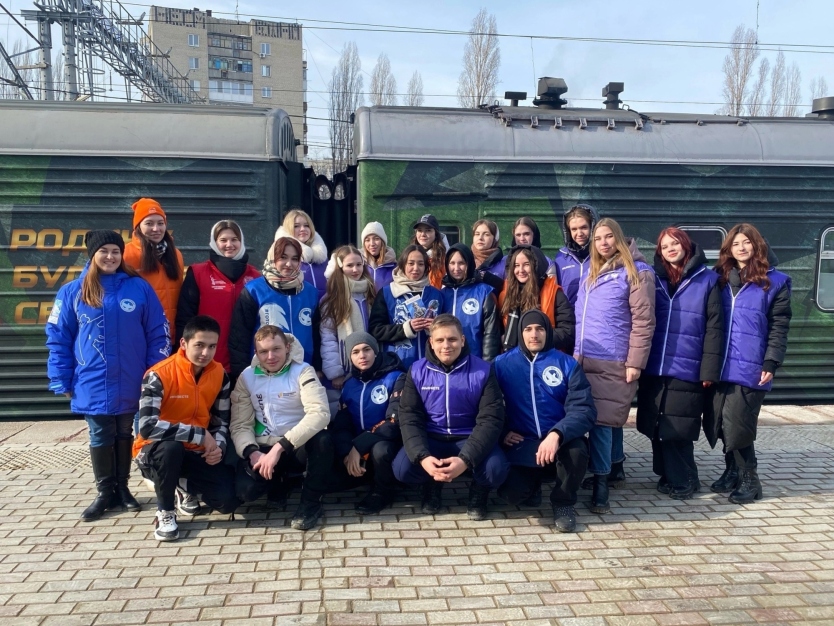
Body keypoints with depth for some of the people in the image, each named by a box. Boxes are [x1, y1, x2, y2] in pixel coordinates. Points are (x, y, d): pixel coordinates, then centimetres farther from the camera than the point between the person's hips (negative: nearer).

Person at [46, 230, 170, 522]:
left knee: (124, 435, 13)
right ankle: (105, 493, 23)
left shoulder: (140, 288, -2)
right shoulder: (72, 292, 1)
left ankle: (122, 488, 28)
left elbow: (158, 334, -1)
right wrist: (63, 381, -1)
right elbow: (58, 339, 3)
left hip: (131, 384, 0)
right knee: (100, 438, 9)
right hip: (93, 385, 0)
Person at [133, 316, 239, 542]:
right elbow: (147, 427, -33)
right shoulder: (159, 375, -22)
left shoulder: (220, 374, -5)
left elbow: (221, 421, 5)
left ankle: (182, 485, 20)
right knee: (171, 446, -40)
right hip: (156, 451, -4)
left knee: (229, 500, -14)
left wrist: (218, 446, -17)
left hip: (195, 453, 4)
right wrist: (200, 434, -30)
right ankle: (165, 513, -13)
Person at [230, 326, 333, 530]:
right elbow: (240, 425, -2)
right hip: (263, 449, 2)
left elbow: (320, 413, -26)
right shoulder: (247, 377, 0)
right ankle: (278, 482, 13)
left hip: (298, 447, -2)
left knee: (322, 440, -35)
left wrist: (280, 447, -33)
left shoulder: (302, 372, -10)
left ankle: (311, 502, -10)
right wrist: (253, 453, -23)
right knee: (246, 490, -26)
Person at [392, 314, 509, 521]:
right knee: (402, 469, -26)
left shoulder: (483, 370, -10)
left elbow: (490, 419, -15)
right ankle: (432, 488, 11)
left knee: (496, 470, -31)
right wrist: (422, 456, -26)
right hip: (430, 438, 2)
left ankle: (478, 493, 9)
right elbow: (409, 417, -7)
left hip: (470, 439, -1)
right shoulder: (417, 371, -4)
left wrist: (466, 459, -29)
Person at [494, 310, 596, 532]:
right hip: (521, 445, 0)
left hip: (560, 442, 0)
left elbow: (583, 409, -12)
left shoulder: (567, 364, -2)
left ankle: (563, 502, -2)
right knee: (511, 493, -25)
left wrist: (557, 434, -29)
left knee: (577, 449, -34)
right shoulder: (502, 363, 1)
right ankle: (532, 484, 16)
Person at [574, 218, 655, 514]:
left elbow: (643, 321, -11)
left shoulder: (637, 271, -6)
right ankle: (615, 466, 29)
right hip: (586, 358, 6)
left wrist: (635, 362, -15)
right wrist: (577, 351, 16)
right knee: (609, 417, 15)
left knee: (602, 418, -9)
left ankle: (601, 481, -4)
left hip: (614, 361, -6)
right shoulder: (592, 272, 15)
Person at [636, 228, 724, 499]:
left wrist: (709, 370, -9)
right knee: (655, 428, 9)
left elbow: (714, 328, -3)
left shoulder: (707, 280, 1)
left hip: (687, 370, -4)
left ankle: (683, 480, 16)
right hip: (653, 369, 4)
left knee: (676, 429, -4)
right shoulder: (653, 280, 11)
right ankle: (668, 475, 27)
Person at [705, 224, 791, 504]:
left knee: (736, 425, -7)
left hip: (750, 368, -5)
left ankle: (749, 479, 11)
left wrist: (771, 363, -12)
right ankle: (733, 471, 27)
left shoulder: (775, 282, 1)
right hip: (721, 367, 5)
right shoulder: (721, 279, 12)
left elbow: (779, 328, -3)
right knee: (717, 424, 8)